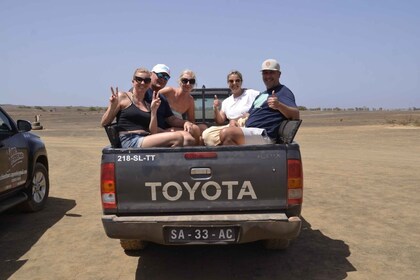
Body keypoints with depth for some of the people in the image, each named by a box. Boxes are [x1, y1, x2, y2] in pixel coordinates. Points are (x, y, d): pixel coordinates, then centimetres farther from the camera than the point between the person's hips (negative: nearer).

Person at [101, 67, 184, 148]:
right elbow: (104, 123, 7)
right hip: (129, 141, -5)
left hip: (146, 141, 5)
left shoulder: (149, 104, 22)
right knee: (178, 138, -25)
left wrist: (154, 111, 1)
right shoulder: (123, 97, 10)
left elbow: (153, 132, 10)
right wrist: (112, 107, -9)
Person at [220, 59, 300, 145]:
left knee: (226, 133, -31)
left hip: (264, 135, -9)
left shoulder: (284, 92, 4)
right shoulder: (261, 95, 31)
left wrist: (279, 105, -31)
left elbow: (296, 115, -11)